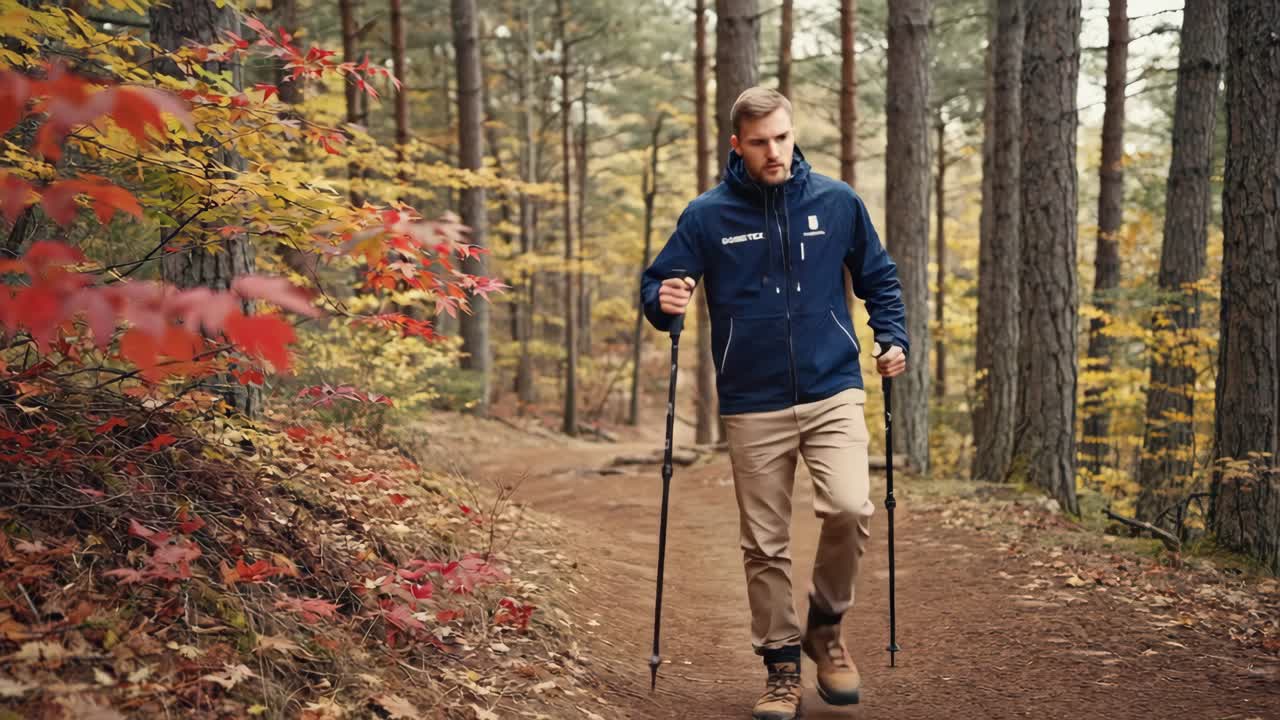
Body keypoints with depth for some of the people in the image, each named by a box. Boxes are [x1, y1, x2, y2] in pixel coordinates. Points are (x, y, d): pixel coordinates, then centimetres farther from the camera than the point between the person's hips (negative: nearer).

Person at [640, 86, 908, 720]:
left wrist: (893, 338, 3)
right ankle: (781, 663, 22)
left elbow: (878, 275, 15)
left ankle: (826, 625, 8)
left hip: (833, 394, 0)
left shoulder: (837, 201, 3)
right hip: (753, 407, 0)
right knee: (765, 544, 5)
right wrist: (664, 302, -20)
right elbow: (655, 284, 2)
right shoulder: (708, 215, -1)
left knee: (850, 509, -19)